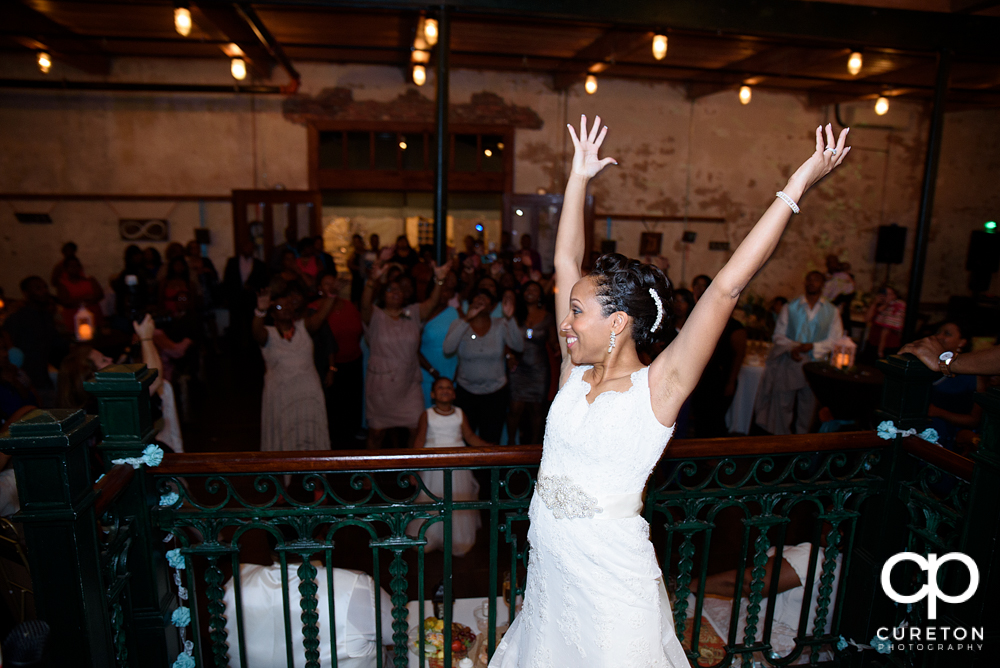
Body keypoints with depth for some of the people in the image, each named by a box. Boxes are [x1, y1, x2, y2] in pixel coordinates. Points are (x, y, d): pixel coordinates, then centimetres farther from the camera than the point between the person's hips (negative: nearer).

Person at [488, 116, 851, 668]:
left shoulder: (658, 387, -16)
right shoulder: (575, 370, -3)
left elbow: (726, 288, -23)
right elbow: (566, 262, 0)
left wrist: (797, 187, -24)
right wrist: (579, 176, 3)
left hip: (611, 580, -5)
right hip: (548, 570, 5)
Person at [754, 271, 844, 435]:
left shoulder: (831, 311, 7)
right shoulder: (790, 308, 7)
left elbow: (835, 339, 1)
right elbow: (779, 334, 3)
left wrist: (813, 346, -15)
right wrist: (792, 347, -16)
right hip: (789, 363, 0)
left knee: (808, 406, 6)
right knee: (783, 404, 1)